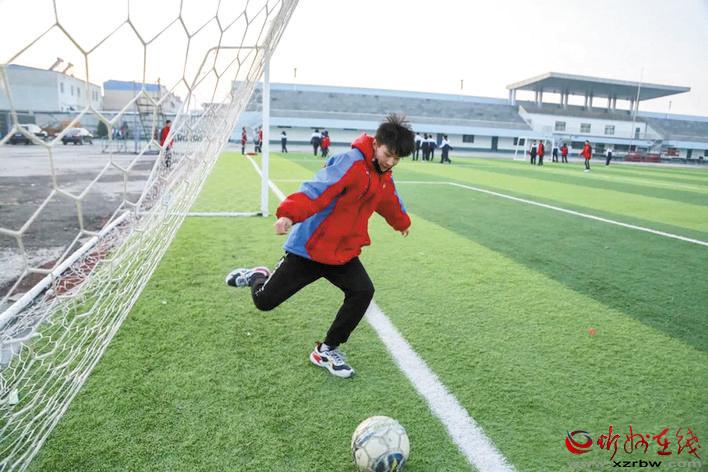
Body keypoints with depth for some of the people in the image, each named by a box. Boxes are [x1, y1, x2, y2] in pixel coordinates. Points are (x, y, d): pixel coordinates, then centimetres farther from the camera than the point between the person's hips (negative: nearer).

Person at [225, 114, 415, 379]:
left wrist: (402, 223, 47)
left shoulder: (385, 179, 7)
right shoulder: (350, 163, -21)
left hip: (343, 253, 7)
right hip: (308, 248, -6)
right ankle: (258, 277, 36)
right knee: (264, 301, -2)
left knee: (363, 292, -16)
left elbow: (391, 203, 29)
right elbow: (317, 189, -33)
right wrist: (290, 214, -50)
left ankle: (327, 351, 3)